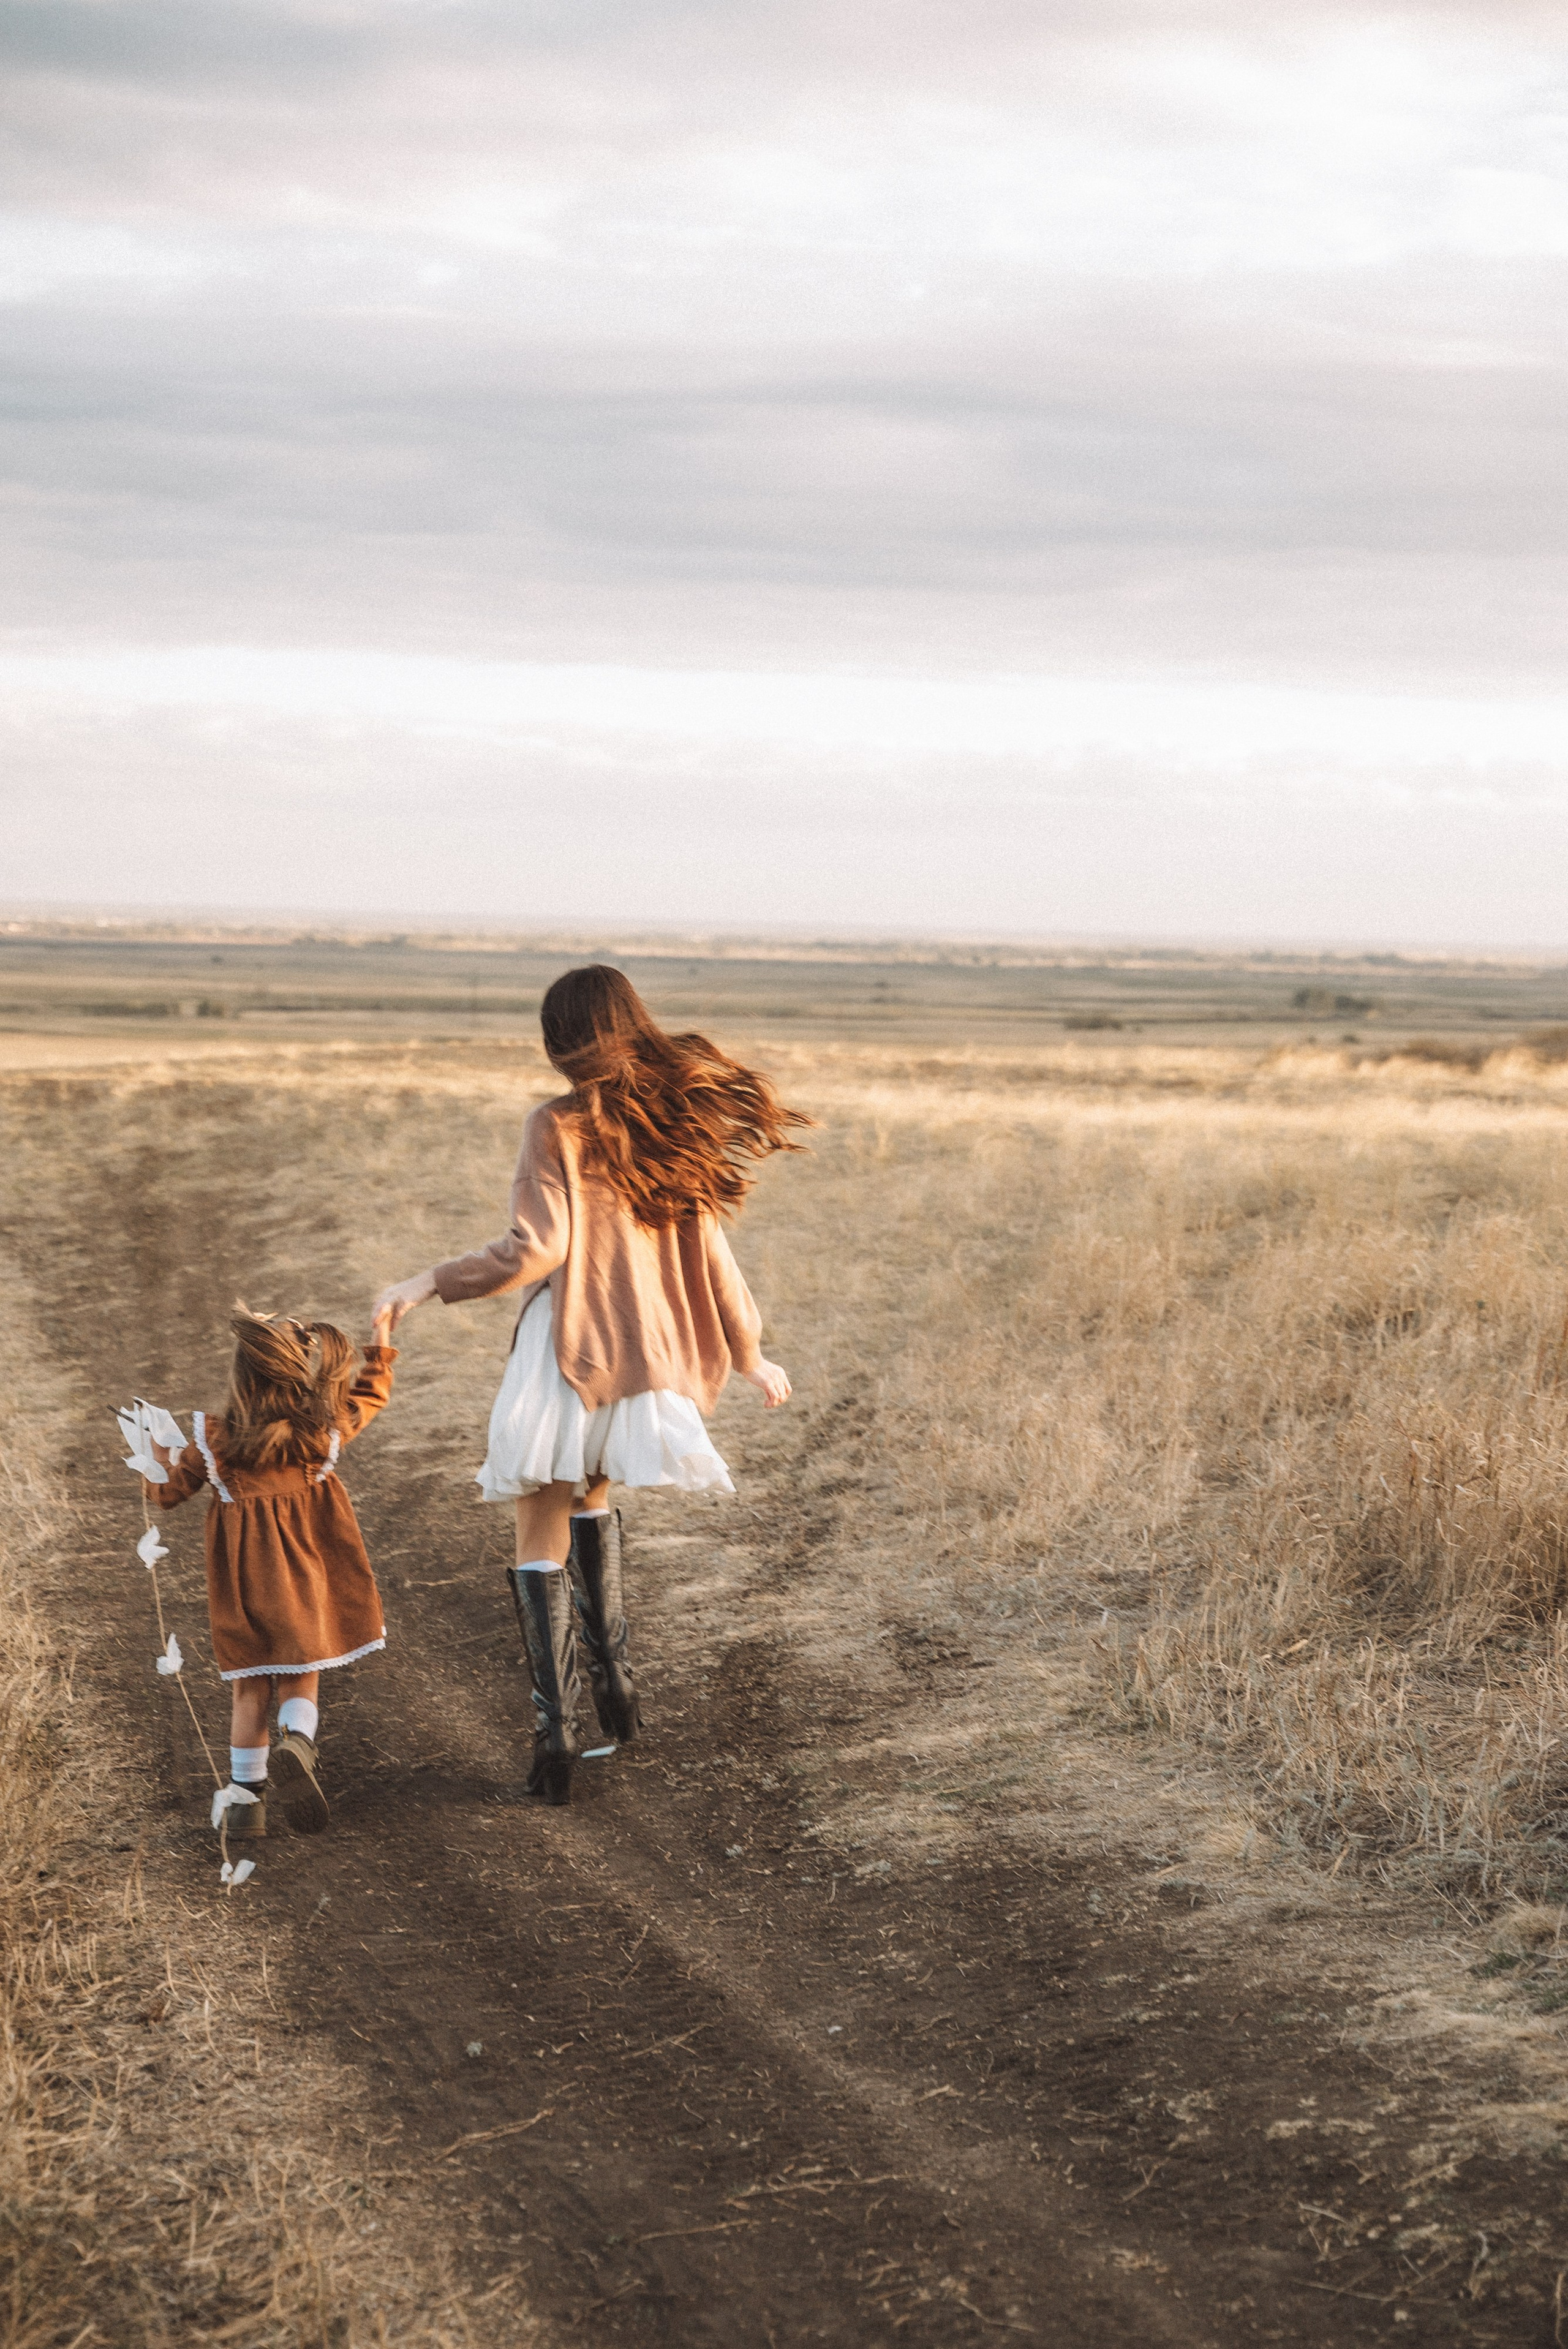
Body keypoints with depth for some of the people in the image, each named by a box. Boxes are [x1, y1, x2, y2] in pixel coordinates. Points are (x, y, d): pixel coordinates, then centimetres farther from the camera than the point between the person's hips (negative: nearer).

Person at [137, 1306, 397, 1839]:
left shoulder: (214, 1442, -13)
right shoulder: (325, 1432, -13)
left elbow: (168, 1492, 3)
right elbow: (371, 1395, 7)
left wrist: (160, 1459, 23)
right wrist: (380, 1344, 22)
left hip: (243, 1584, 1)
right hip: (305, 1584, -1)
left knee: (251, 1689, 14)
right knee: (302, 1677, 11)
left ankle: (245, 1795, 15)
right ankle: (297, 1740, -19)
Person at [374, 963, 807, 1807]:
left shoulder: (560, 1127, -9)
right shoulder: (682, 1125, 6)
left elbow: (536, 1247, -17)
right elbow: (707, 1255, 8)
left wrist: (429, 1284, -9)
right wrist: (747, 1353, 19)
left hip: (568, 1354, -5)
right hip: (650, 1355, 5)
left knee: (541, 1539, 2)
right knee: (591, 1495, 29)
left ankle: (555, 1723, -9)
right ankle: (614, 1676, 24)